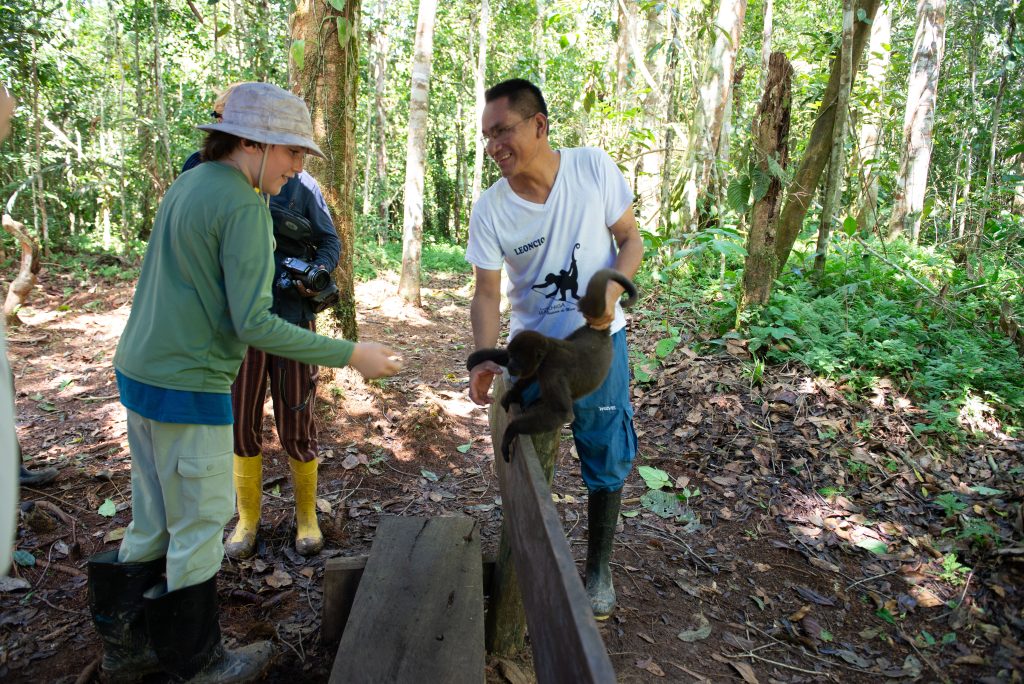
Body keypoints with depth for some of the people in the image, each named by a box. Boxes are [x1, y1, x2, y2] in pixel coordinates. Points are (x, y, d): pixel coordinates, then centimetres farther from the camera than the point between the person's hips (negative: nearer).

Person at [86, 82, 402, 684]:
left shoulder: (187, 185, 11)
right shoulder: (243, 205, -18)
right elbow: (253, 323, -23)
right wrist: (351, 355, -19)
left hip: (139, 371, 9)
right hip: (187, 388, -9)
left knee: (154, 523, 20)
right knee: (201, 527, 7)